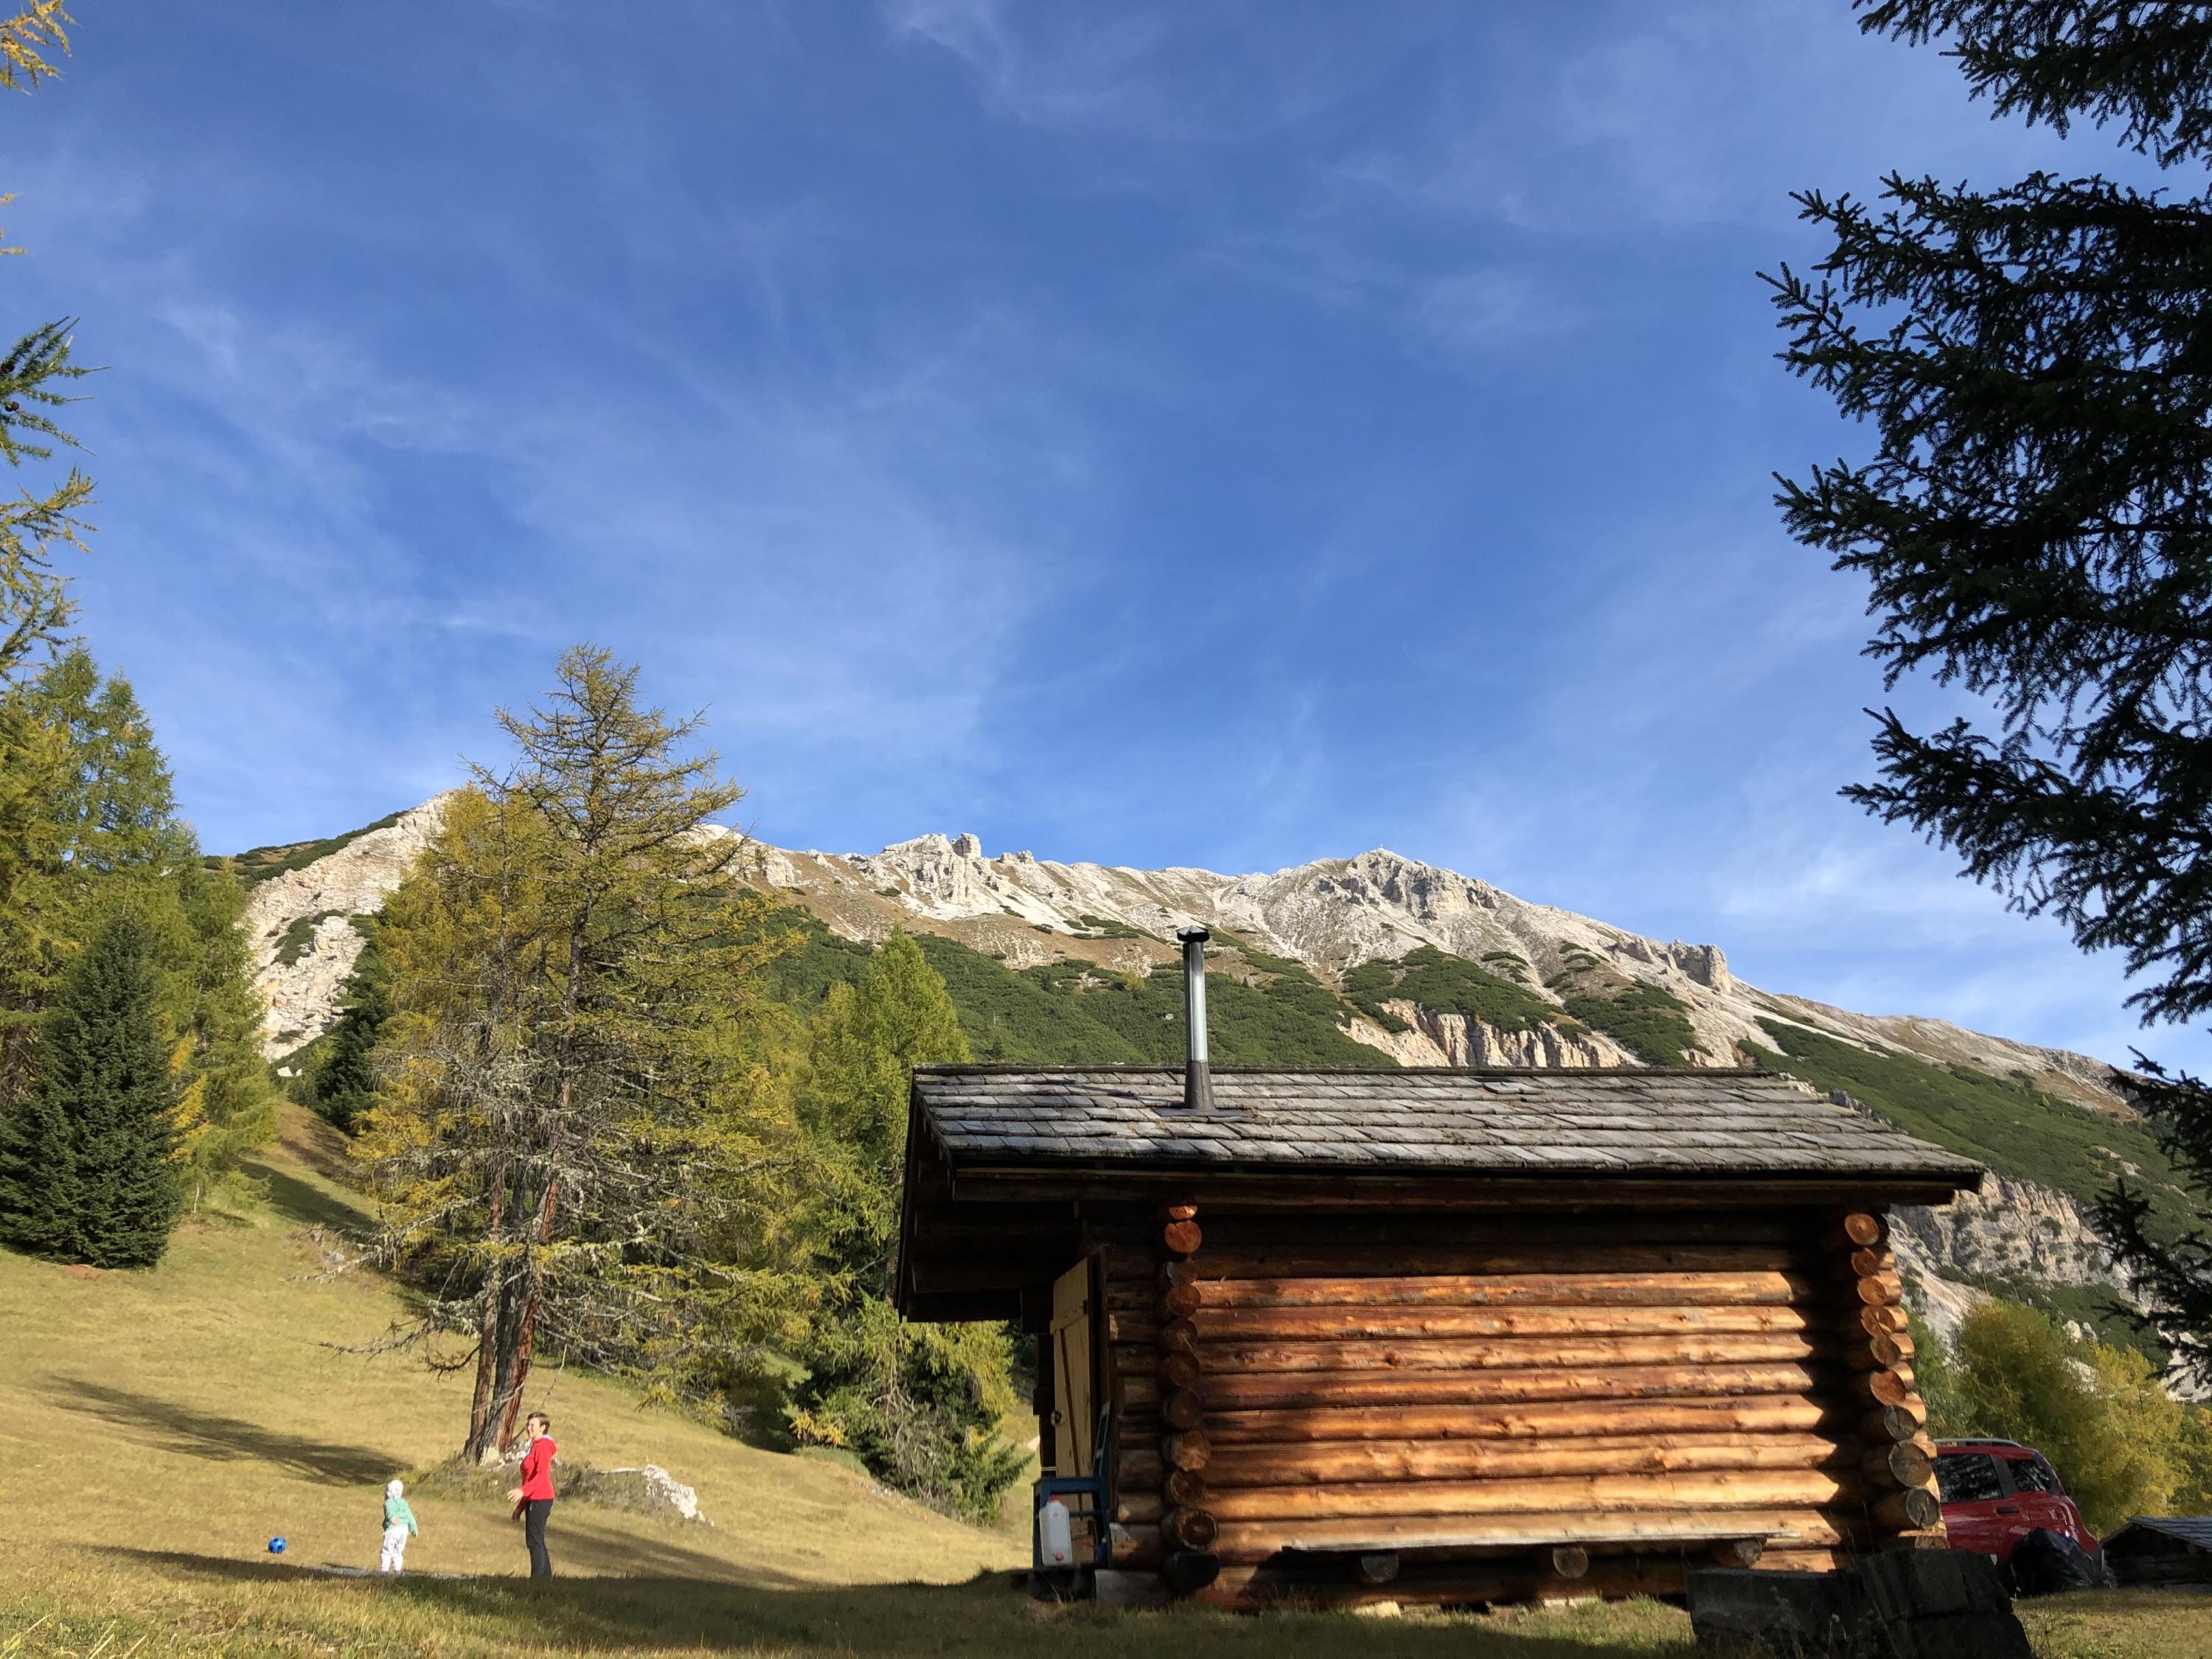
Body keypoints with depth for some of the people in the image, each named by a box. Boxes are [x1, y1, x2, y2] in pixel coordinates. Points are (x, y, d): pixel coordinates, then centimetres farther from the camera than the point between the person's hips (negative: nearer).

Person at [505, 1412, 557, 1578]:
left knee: (535, 1541, -9)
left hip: (540, 1499, -10)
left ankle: (537, 1577, -8)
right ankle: (546, 1576, 18)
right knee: (536, 1541, 13)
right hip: (533, 1500, 10)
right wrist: (521, 1506, 21)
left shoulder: (543, 1445, -11)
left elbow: (542, 1475, -23)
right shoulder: (535, 1445, 19)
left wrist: (523, 1491, -35)